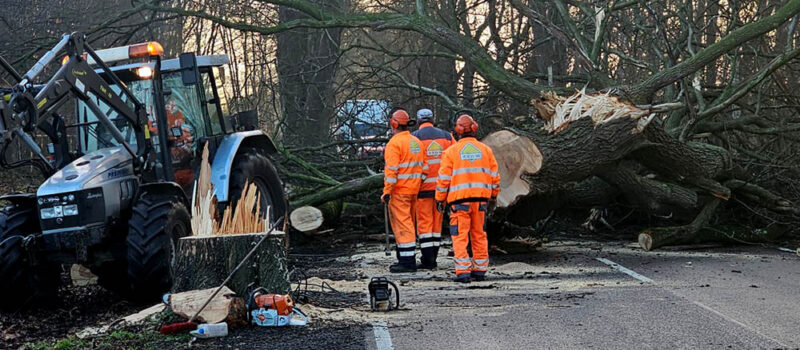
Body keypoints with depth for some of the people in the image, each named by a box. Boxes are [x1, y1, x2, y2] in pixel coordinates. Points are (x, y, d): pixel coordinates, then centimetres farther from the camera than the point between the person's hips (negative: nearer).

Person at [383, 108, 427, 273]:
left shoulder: (394, 143, -13)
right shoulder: (416, 142, 12)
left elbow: (392, 170, -19)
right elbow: (422, 166, 14)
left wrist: (386, 192, -17)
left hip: (399, 191, -8)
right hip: (413, 189, 8)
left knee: (402, 224, -6)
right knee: (408, 224, 15)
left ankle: (407, 262, -7)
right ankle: (408, 259, 21)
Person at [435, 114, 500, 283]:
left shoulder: (451, 151, -2)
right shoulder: (485, 150, 8)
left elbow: (444, 177, -3)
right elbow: (494, 175, 11)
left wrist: (440, 199, 6)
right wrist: (493, 196, 23)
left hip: (459, 199, -3)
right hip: (481, 198, 4)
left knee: (460, 236, -2)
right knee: (479, 234, 13)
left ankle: (463, 272, -8)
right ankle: (480, 270, 16)